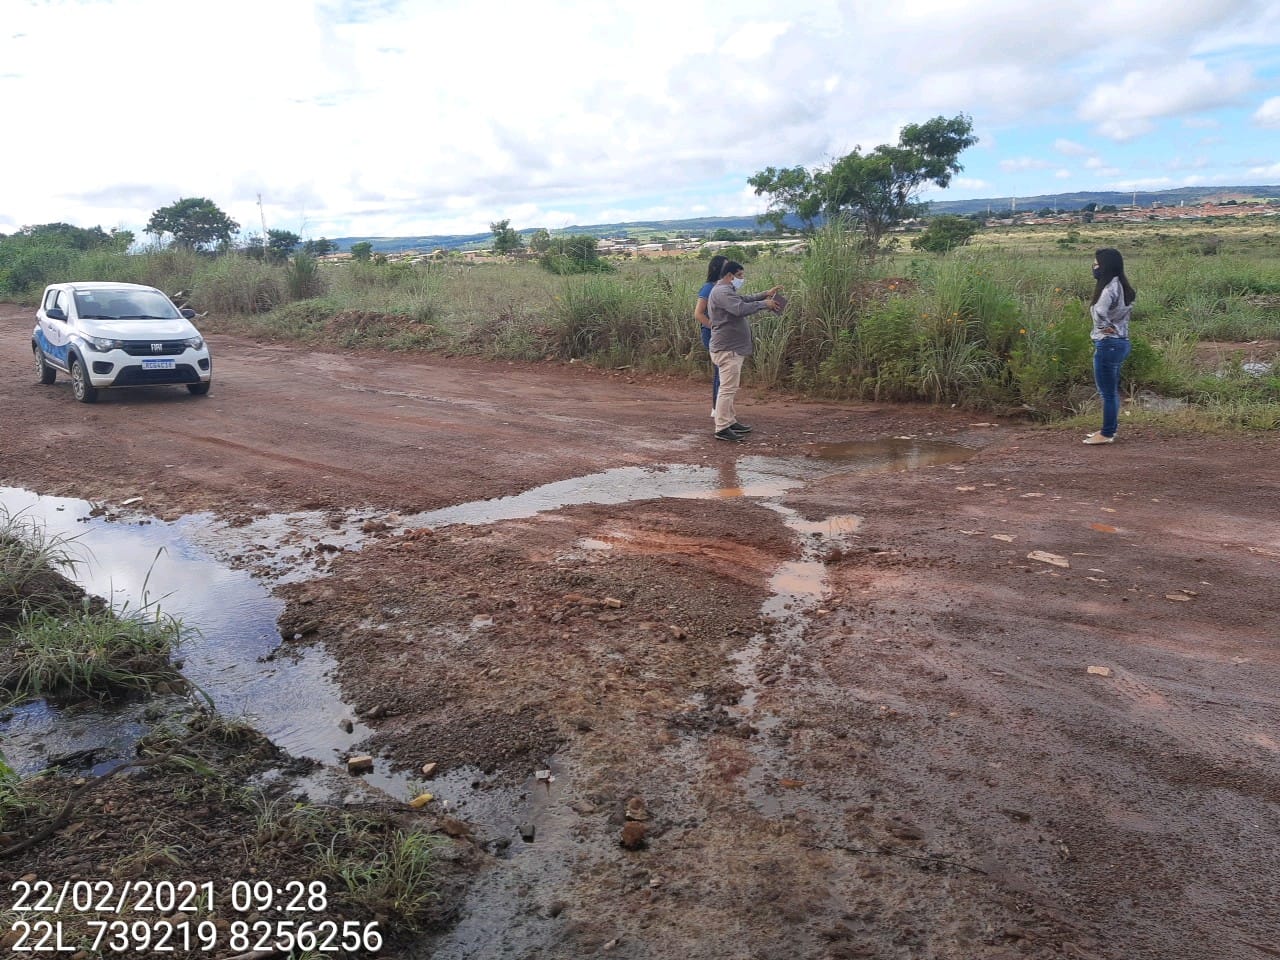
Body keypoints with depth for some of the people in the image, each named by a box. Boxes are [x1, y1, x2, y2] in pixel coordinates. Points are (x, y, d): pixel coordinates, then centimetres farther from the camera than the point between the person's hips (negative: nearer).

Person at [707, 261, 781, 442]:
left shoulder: (726, 291, 19)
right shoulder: (722, 292, -17)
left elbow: (744, 300, 29)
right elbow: (741, 309, -29)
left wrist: (765, 294, 17)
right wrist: (764, 304, -19)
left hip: (731, 348, 12)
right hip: (727, 349, -12)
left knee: (730, 388, 18)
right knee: (728, 389, -11)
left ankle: (730, 421, 26)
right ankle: (722, 429, -10)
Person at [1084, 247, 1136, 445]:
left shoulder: (1109, 289, -20)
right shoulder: (1121, 286, 10)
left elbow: (1100, 312, -35)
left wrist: (1105, 327, -17)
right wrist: (1110, 326, 10)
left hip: (1108, 344, -10)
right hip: (1121, 341, 10)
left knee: (1107, 392, -1)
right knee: (1111, 390, 19)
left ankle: (1107, 434, 7)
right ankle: (1110, 429, 28)